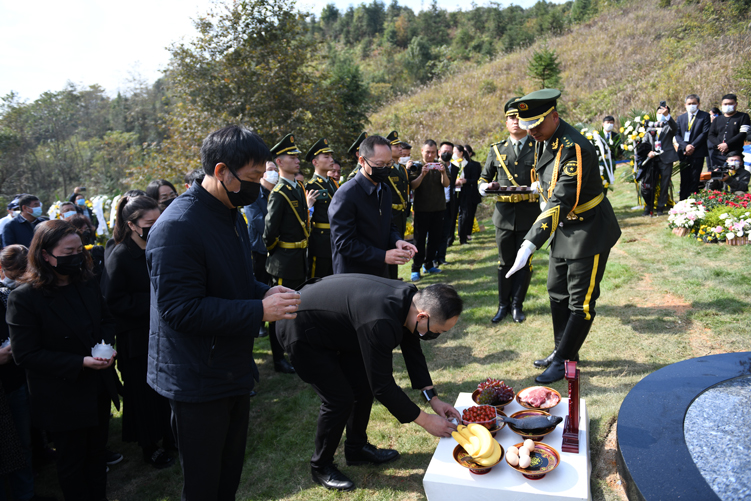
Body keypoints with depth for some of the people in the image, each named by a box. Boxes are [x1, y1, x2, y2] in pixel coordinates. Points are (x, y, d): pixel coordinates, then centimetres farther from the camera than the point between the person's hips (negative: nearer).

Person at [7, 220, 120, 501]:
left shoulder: (87, 284, 0)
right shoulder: (24, 298, -18)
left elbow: (107, 320, 13)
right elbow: (25, 355, -18)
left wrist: (107, 345, -10)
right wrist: (80, 362, -25)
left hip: (99, 390, 6)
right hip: (63, 401, -5)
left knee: (96, 454, 22)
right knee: (72, 462, 15)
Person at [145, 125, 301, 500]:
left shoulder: (232, 215, 8)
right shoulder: (178, 227, -23)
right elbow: (181, 309, -26)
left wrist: (265, 292, -2)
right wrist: (259, 311, -26)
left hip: (234, 369, 9)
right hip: (197, 381, -9)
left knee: (231, 471, 24)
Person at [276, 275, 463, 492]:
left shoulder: (410, 298, -12)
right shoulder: (379, 323, -39)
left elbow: (412, 351, 4)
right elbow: (383, 386, -29)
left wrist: (433, 399, 0)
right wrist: (425, 420, -18)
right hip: (300, 331, -9)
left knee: (364, 386, 10)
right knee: (339, 399, -7)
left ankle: (357, 449, 30)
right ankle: (321, 467, 16)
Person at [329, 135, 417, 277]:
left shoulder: (385, 191, 8)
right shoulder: (346, 195, -18)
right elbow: (344, 243, -20)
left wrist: (397, 240, -6)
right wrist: (383, 256, -24)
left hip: (381, 273, 7)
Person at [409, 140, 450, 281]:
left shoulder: (440, 166, 9)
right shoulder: (417, 166, 1)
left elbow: (446, 184, -4)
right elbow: (413, 185, -11)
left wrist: (443, 173, -22)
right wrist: (422, 174, -26)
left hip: (438, 208, 4)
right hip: (422, 209, -3)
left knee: (435, 238, 9)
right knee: (419, 239, -3)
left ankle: (429, 264, 21)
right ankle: (416, 269, 1)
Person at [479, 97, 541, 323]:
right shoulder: (497, 150, 9)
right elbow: (483, 179, 14)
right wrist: (487, 186, -10)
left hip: (530, 214, -2)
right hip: (504, 215, 2)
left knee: (524, 262, 6)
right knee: (505, 262, 9)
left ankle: (517, 305, 21)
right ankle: (503, 305, 22)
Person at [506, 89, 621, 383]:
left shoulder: (574, 148, -27)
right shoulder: (543, 142, 2)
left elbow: (561, 201, -35)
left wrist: (530, 244, -39)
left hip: (590, 231, -9)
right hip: (564, 229, 9)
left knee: (581, 302, 1)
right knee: (557, 293, 17)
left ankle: (564, 362, 12)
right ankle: (563, 351, 32)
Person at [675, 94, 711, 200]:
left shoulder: (704, 116, 5)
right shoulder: (680, 118, 16)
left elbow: (705, 133, -4)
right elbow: (677, 134, 7)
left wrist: (693, 146, -13)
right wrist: (685, 146, -9)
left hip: (697, 152, -3)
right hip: (684, 153, 3)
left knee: (694, 179, -3)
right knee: (684, 179, 4)